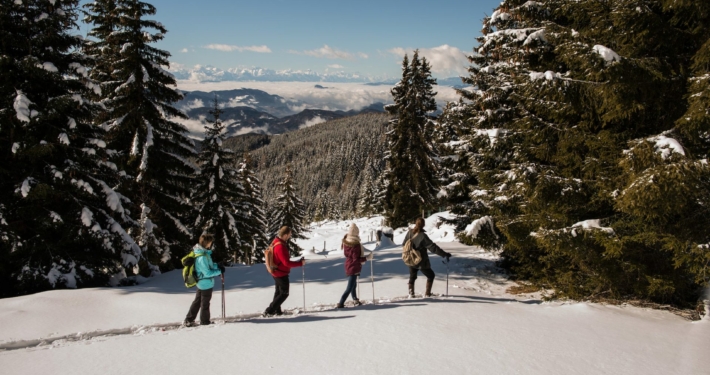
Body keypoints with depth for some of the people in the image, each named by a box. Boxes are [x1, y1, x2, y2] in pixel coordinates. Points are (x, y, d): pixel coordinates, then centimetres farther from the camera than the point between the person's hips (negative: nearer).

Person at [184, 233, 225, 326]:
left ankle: (189, 320, 28)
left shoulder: (202, 252, -1)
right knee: (205, 303, 9)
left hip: (201, 283, 9)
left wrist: (217, 265, 0)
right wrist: (219, 271, -16)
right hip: (206, 283, -9)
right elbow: (207, 273, -26)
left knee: (197, 301, 20)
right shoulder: (202, 257, -30)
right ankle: (204, 321, 26)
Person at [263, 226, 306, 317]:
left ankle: (277, 310, 32)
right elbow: (287, 263, -29)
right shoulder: (281, 247, -30)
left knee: (278, 291, 22)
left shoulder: (276, 242, 1)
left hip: (276, 272, 10)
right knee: (284, 293, 1)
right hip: (281, 273, -10)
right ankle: (269, 311, 0)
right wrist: (300, 263, -21)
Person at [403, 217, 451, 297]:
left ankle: (411, 293, 17)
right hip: (421, 262, -5)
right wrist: (444, 254, -19)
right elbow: (433, 247, -24)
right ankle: (427, 293, 16)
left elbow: (404, 244, 6)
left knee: (412, 277, 24)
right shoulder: (422, 236, -24)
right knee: (431, 275, 17)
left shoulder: (410, 232, -7)